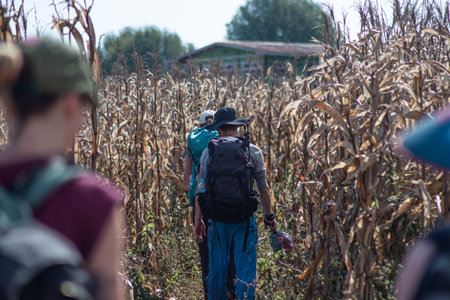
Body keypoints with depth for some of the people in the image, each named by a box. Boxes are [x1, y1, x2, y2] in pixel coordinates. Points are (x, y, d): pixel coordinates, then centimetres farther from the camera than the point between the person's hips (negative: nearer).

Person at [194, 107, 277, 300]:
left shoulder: (208, 152, 3)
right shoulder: (252, 151, 0)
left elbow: (201, 189, 3)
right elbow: (263, 189, 3)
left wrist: (198, 219, 10)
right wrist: (269, 216, 14)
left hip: (217, 219, 2)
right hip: (244, 220, -2)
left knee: (217, 269, 13)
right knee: (245, 271, 3)